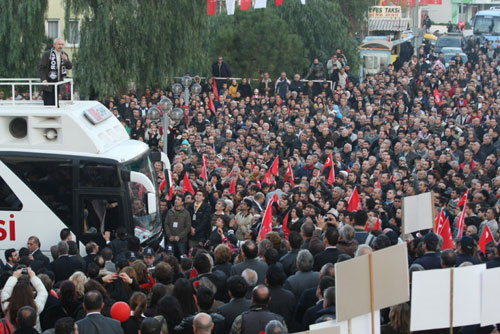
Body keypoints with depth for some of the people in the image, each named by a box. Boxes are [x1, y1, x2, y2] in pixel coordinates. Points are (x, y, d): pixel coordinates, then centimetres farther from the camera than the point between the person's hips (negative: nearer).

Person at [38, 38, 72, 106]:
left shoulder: (64, 55, 9)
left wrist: (66, 60, -17)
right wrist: (43, 79, -17)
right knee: (48, 104, -7)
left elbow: (70, 67, 4)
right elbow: (41, 68, -5)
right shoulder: (47, 54, -5)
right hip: (48, 83, -4)